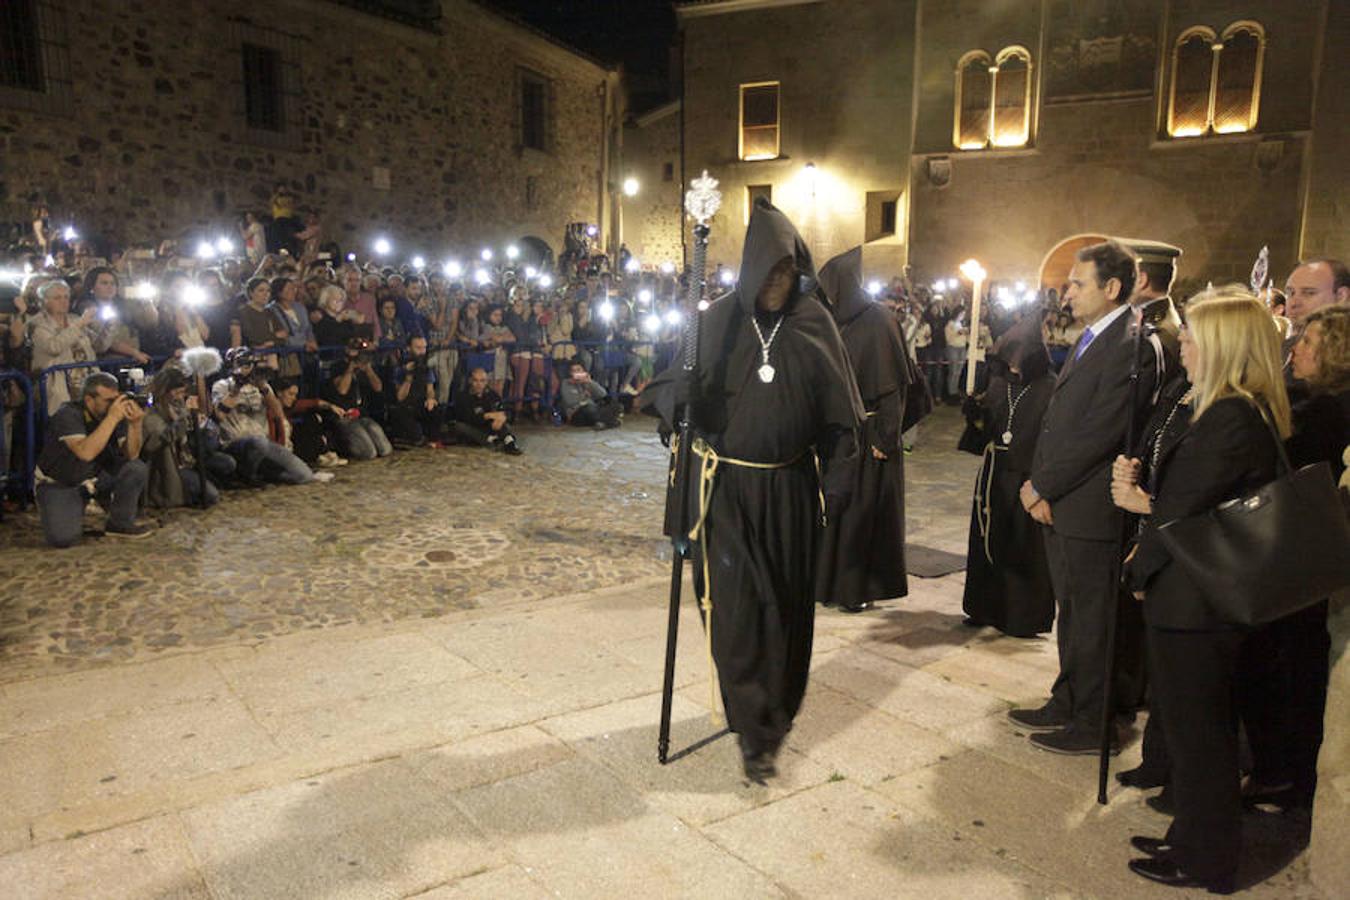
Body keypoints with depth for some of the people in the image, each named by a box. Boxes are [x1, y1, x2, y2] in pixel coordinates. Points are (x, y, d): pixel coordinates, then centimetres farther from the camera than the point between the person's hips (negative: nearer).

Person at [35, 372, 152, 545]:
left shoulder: (116, 413, -10)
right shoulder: (68, 415, -25)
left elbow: (131, 455, -11)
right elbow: (86, 453, -42)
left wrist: (135, 424, -28)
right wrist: (112, 418, -42)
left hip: (95, 476, 5)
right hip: (58, 484, -5)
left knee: (136, 469, -19)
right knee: (64, 538, -25)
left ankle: (120, 524, -1)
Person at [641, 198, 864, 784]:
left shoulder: (814, 322, 0)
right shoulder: (718, 320, -3)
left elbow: (839, 409, 3)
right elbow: (670, 383, 1)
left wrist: (838, 478, -2)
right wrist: (679, 400, -23)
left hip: (788, 489, 2)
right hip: (726, 486, -2)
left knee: (787, 600, 13)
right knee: (737, 602, -4)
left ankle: (780, 707, 35)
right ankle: (755, 733, 6)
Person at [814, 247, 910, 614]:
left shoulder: (879, 321, -12)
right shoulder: (838, 322, 10)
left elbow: (891, 381, -15)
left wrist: (884, 436, -19)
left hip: (868, 432, -7)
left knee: (864, 509, 1)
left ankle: (862, 588, 12)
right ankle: (834, 580, 22)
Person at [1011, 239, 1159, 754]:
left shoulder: (1132, 348, -17)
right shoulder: (1088, 341, 14)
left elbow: (1099, 435, -21)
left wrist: (1041, 487, -13)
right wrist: (1038, 486, 2)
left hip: (1088, 508, -9)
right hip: (1058, 504, 9)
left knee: (1091, 620, 4)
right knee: (1071, 611, 19)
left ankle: (1090, 725, 18)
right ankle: (1067, 703, 33)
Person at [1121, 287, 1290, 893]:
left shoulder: (1227, 418, -23)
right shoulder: (1254, 412, 8)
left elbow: (1181, 511, -20)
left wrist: (1140, 569, -5)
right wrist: (1148, 553, 5)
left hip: (1191, 601, -10)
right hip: (1218, 597, 10)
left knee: (1195, 734, 6)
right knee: (1204, 729, 21)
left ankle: (1204, 863, 23)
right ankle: (1198, 840, 37)